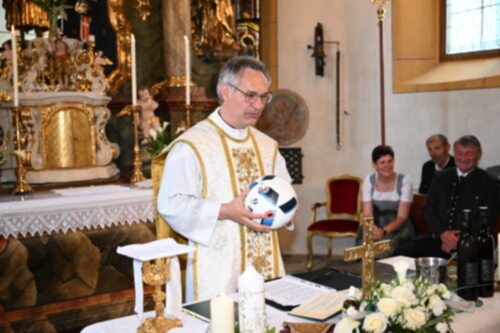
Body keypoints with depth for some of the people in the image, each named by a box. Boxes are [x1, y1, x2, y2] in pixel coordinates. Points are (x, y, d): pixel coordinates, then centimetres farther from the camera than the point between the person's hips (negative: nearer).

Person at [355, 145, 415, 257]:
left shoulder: (404, 180, -10)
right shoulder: (369, 180, -2)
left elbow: (402, 217, -13)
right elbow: (367, 214, -8)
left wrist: (384, 231, -30)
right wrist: (373, 228, -31)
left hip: (398, 227, -2)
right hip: (375, 225, 2)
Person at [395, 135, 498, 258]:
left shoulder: (488, 183, 5)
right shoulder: (441, 178, 14)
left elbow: (487, 221, -1)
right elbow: (429, 211, 10)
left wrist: (460, 239, -14)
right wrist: (443, 233, -10)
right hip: (438, 238, 4)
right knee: (402, 252, -20)